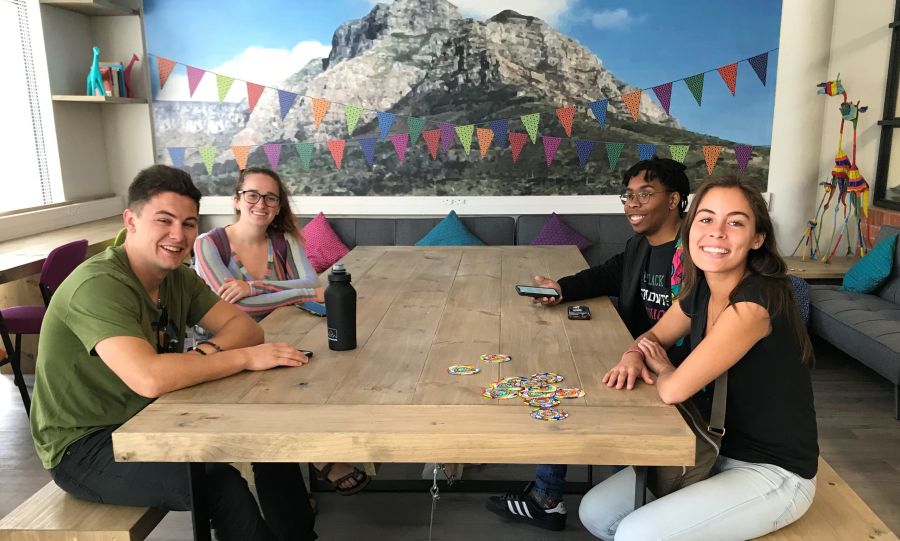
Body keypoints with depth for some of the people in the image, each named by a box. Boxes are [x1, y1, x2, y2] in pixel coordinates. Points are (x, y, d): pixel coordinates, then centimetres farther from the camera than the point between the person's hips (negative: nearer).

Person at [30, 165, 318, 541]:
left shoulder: (178, 277, 0)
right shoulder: (99, 285, -26)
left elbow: (244, 325, -3)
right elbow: (149, 378, -38)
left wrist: (208, 351, -25)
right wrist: (246, 358, -30)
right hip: (84, 447, -8)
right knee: (220, 483, -27)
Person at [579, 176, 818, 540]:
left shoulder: (755, 302, -27)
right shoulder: (700, 291, -2)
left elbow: (674, 390, -27)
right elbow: (653, 338, 15)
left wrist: (661, 369, -5)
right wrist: (633, 356, -8)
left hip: (773, 473, -7)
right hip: (719, 452, 8)